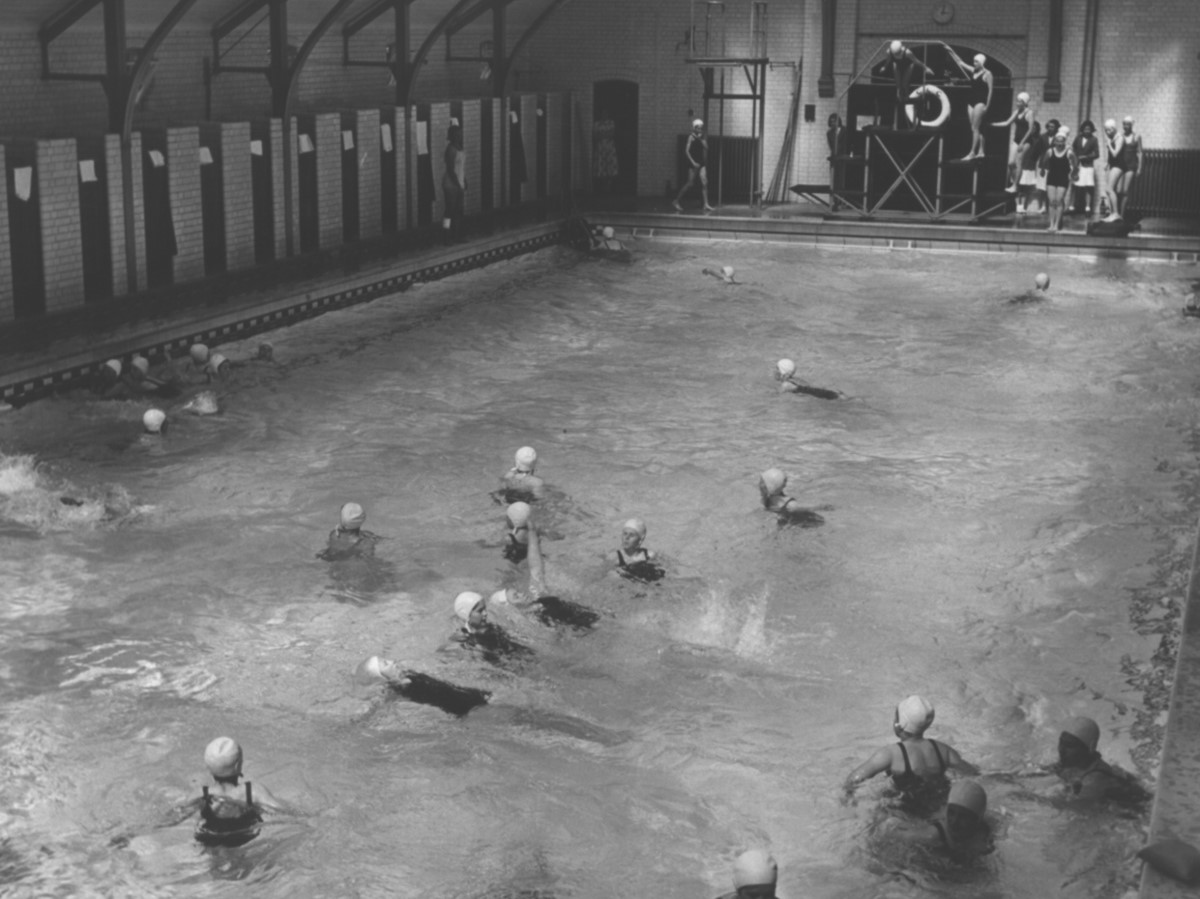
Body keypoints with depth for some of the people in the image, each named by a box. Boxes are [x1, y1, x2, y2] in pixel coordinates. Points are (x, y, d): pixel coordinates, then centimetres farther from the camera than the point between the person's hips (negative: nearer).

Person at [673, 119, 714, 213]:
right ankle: (676, 201, 7)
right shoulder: (691, 137, -6)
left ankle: (706, 205, -6)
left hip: (701, 163, 6)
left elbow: (706, 148, 1)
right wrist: (693, 162, -17)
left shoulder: (701, 138, 13)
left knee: (704, 183, -5)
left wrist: (701, 139, -8)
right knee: (690, 184, -4)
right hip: (693, 163, -6)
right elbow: (687, 151, -12)